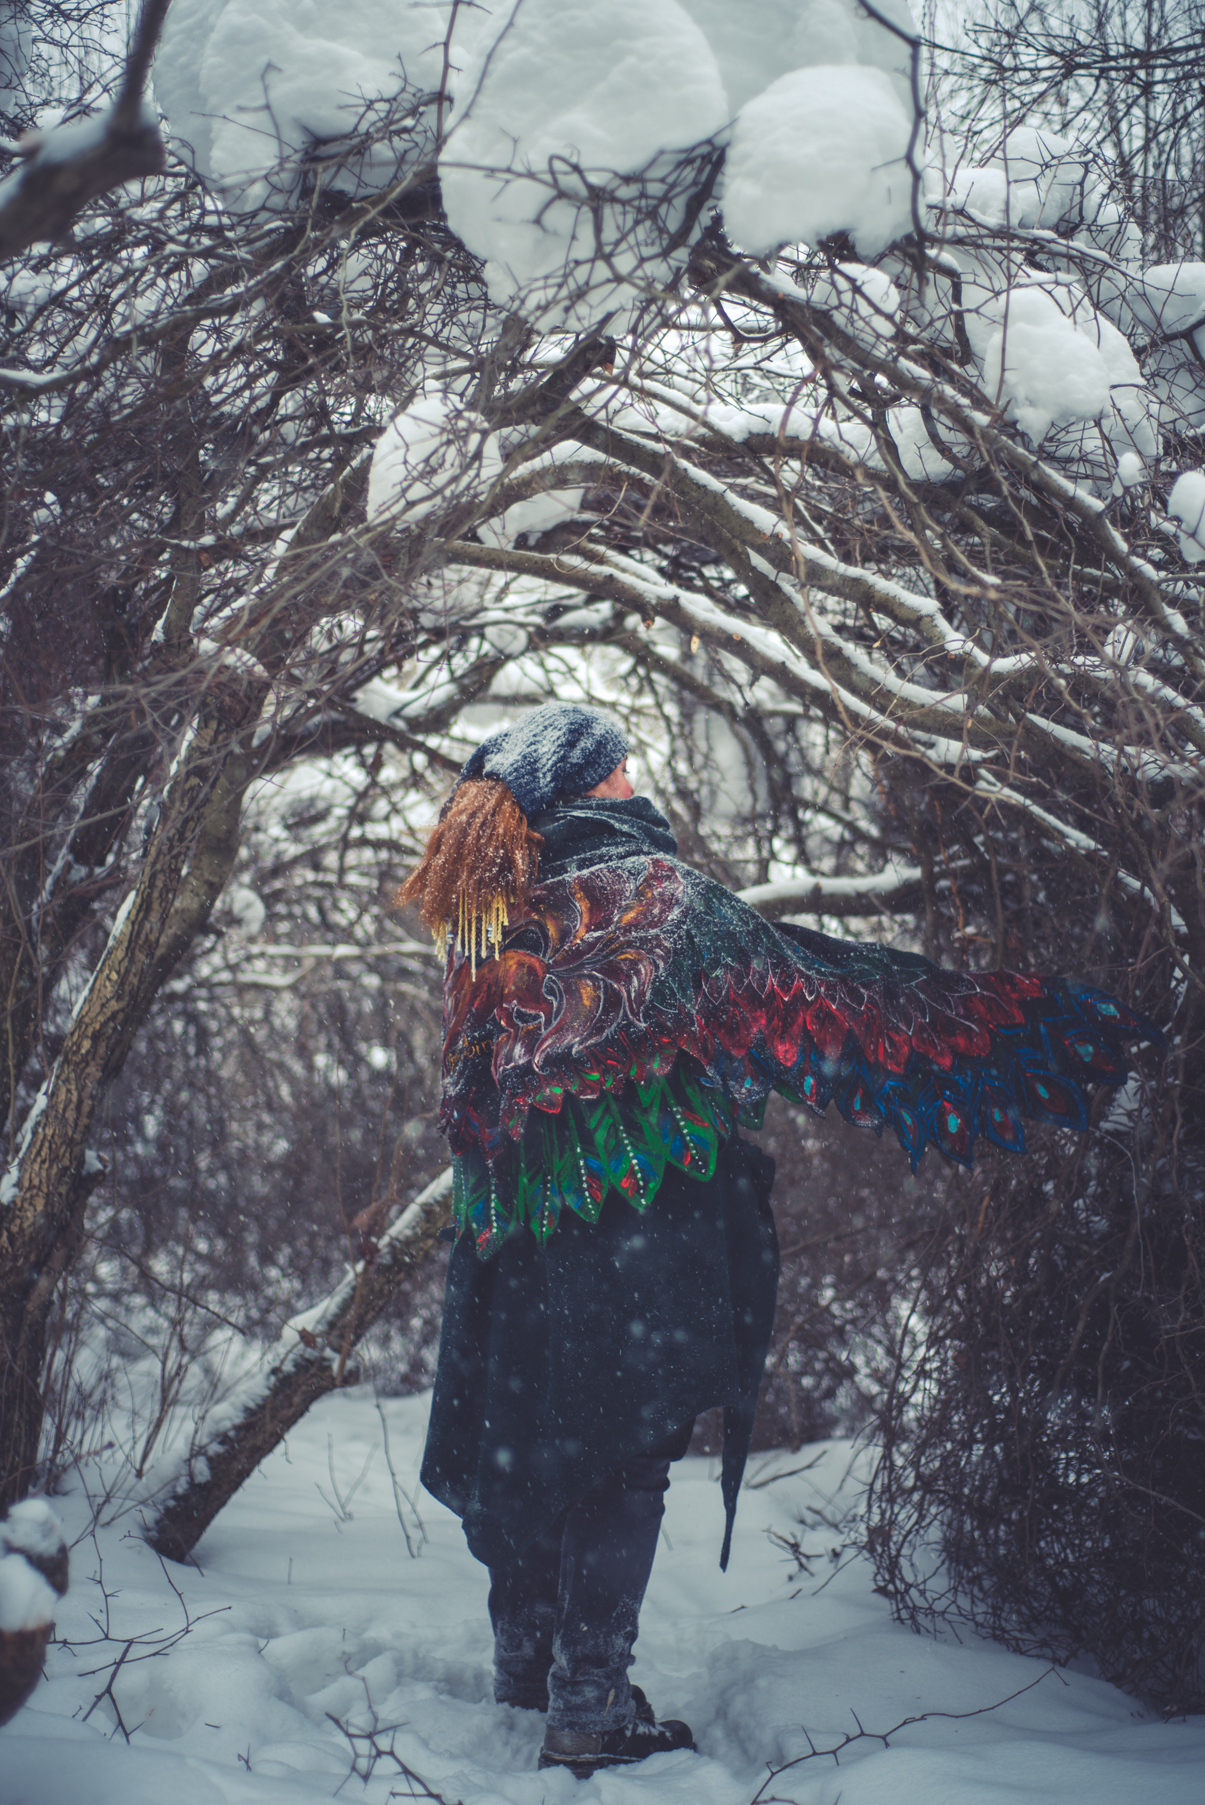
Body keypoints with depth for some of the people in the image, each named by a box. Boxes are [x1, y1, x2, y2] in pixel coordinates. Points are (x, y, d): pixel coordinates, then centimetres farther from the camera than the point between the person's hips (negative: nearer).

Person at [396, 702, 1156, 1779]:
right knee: (627, 1455, -1)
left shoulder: (495, 926, 10)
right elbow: (804, 995, -13)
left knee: (539, 1435, 17)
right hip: (640, 1213, -7)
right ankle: (590, 1708, 1)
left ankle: (526, 1661, 28)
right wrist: (1009, 1020, -8)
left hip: (522, 1231, 7)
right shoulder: (652, 891, -10)